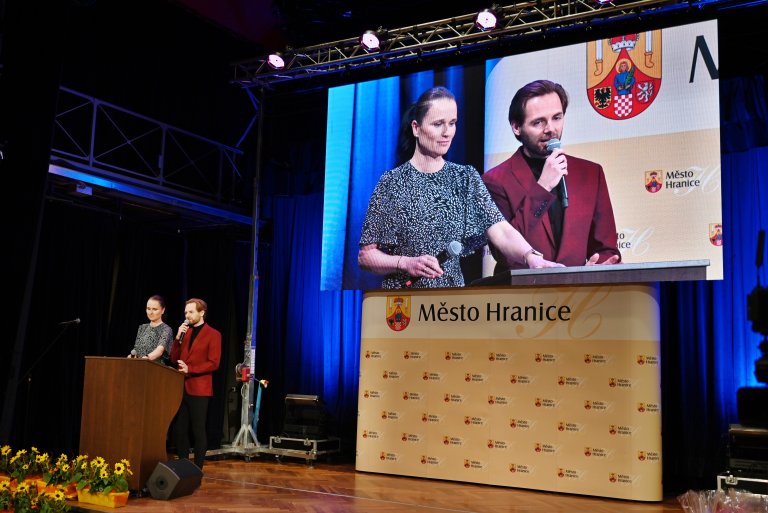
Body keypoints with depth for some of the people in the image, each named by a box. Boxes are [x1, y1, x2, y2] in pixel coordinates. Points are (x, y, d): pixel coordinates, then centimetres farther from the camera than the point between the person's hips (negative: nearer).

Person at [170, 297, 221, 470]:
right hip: (181, 387, 6)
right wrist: (178, 338, -3)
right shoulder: (185, 332, 16)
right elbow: (174, 358, 11)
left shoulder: (213, 334, -4)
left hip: (199, 389, -6)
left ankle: (197, 469, 7)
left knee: (198, 430, -1)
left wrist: (190, 369, -19)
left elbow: (213, 363, -11)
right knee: (179, 430, 7)